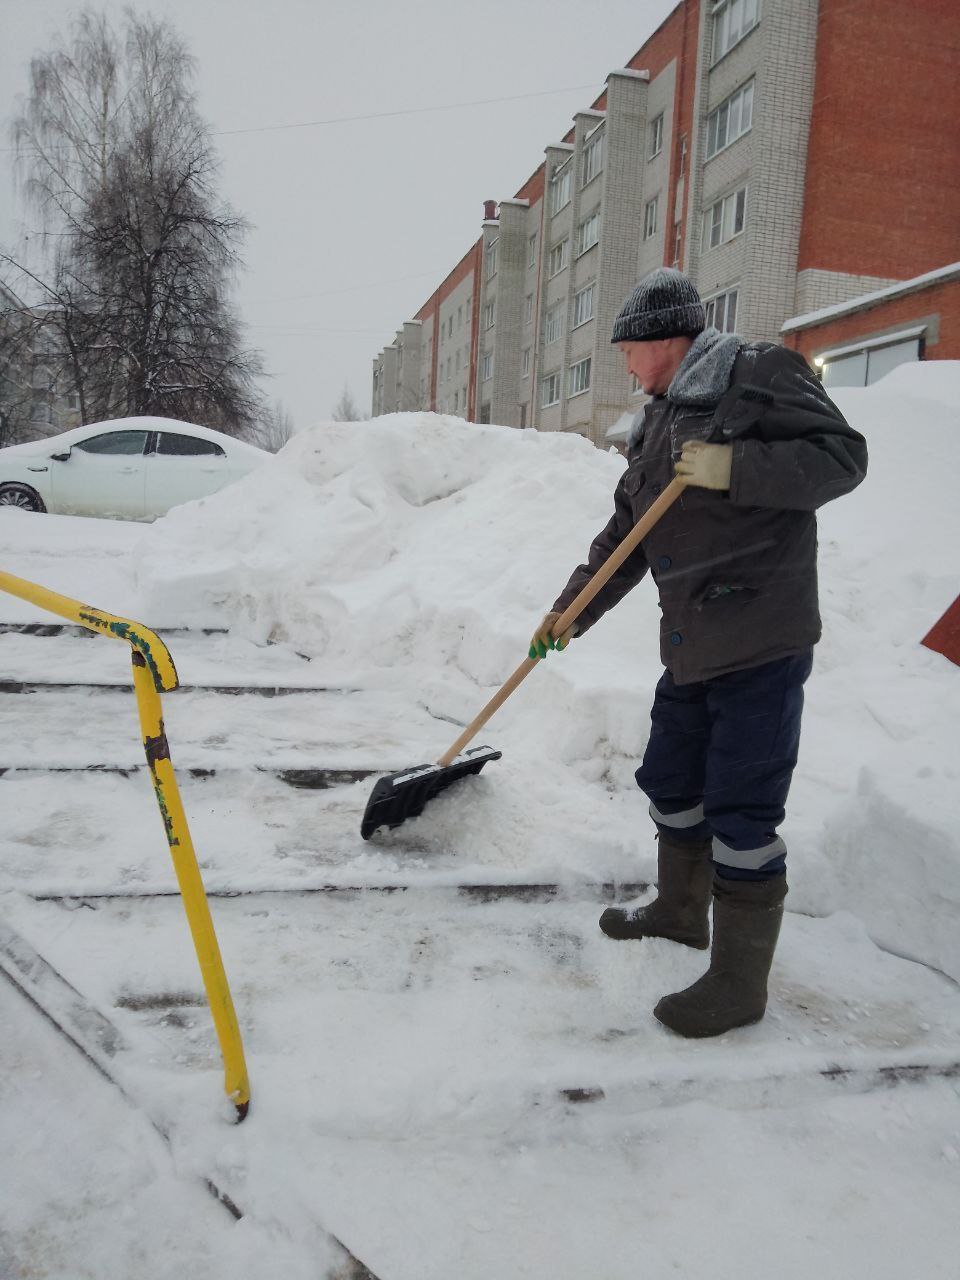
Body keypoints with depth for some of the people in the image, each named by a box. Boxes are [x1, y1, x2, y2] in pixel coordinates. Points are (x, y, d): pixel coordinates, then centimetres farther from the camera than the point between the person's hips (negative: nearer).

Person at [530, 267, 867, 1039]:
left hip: (762, 642, -9)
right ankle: (682, 908, 43)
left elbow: (842, 455, -14)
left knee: (742, 811, -3)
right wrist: (569, 612, 16)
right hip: (692, 647, 9)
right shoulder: (655, 429, 18)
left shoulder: (761, 376, -6)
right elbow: (622, 540, 20)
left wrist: (734, 468, -24)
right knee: (670, 781, 20)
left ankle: (740, 985, 11)